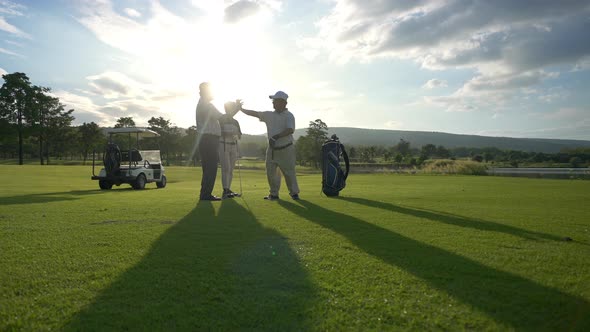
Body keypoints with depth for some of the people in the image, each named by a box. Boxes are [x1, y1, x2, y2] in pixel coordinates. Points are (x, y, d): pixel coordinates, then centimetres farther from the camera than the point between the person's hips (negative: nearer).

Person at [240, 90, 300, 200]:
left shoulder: (289, 115, -7)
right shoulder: (269, 115, 9)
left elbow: (290, 130, -22)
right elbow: (254, 113, 16)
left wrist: (276, 137, -29)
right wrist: (241, 109, 11)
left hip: (285, 149, -5)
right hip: (272, 149, 5)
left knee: (289, 172, -1)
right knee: (271, 172, 6)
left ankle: (294, 193, 13)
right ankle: (274, 193, 18)